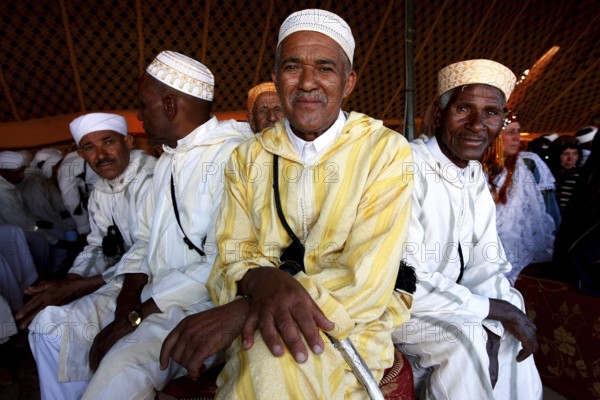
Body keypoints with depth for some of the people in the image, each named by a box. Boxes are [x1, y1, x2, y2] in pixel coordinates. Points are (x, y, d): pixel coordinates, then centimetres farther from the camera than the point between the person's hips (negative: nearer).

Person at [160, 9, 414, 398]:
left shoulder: (387, 151, -8)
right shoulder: (247, 157, 5)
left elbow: (366, 282, -15)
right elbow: (233, 255, 1)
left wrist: (241, 310, -23)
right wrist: (264, 282, -24)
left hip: (351, 324, -2)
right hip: (257, 326, 3)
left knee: (272, 356, -32)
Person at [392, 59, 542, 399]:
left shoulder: (479, 179, 3)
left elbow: (486, 263, 2)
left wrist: (500, 321, -17)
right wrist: (500, 310, -19)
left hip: (449, 300, 7)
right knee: (466, 346, -26)